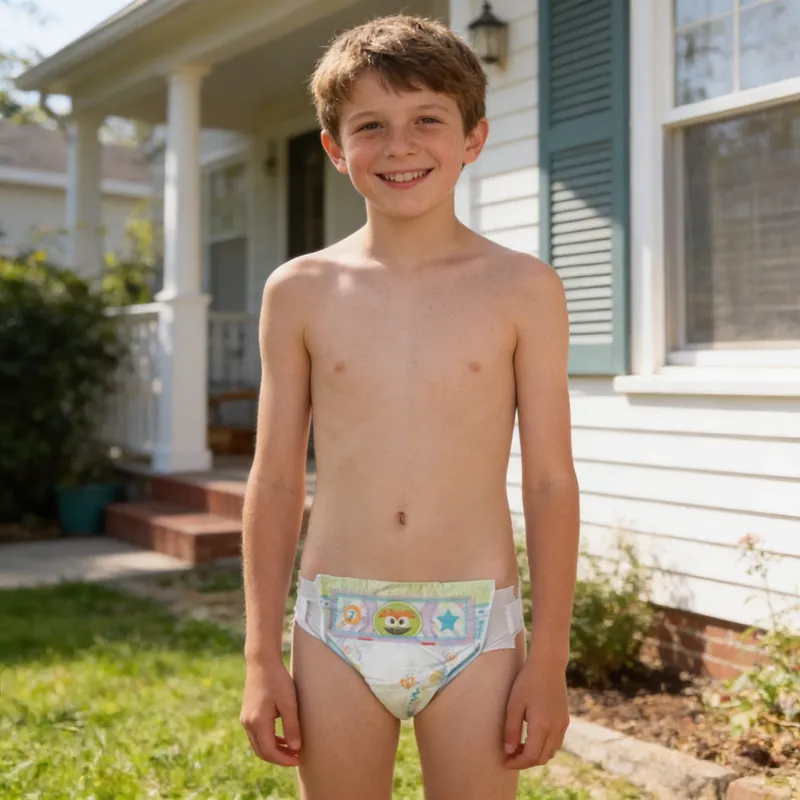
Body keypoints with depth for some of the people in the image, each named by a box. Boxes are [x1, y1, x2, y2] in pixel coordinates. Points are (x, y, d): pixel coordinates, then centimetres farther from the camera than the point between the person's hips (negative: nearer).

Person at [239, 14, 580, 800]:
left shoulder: (522, 289, -3)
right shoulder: (299, 292, 1)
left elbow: (549, 483, -1)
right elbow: (275, 481, 4)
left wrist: (549, 661, -2)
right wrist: (261, 655, 3)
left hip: (475, 630, -1)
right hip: (334, 629, 2)